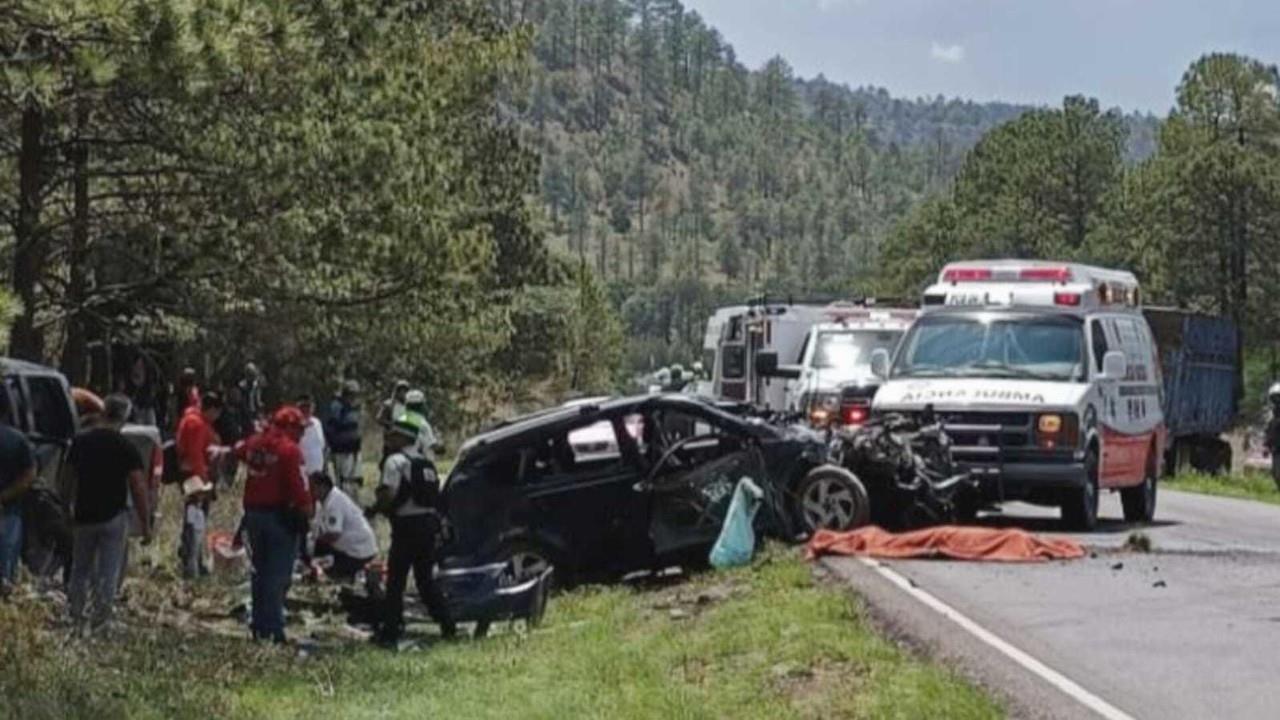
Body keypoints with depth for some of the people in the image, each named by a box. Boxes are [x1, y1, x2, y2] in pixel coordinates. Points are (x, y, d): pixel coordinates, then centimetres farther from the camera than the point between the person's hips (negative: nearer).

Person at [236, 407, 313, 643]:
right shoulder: (289, 449, -14)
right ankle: (273, 628, -5)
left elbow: (238, 453, 28)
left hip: (254, 514, 7)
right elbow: (296, 485, -19)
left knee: (260, 572, 16)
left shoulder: (254, 443, 6)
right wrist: (307, 507, -9)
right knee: (278, 575, -3)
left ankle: (259, 625, 20)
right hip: (280, 515, -7)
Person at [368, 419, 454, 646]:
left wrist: (374, 510, -4)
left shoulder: (396, 461, -9)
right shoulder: (426, 463, 17)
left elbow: (388, 494, -19)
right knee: (425, 579, 17)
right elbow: (435, 495, 16)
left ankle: (389, 631, -1)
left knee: (396, 580, -2)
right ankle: (447, 626, 18)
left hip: (408, 526, -8)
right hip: (430, 523, 8)